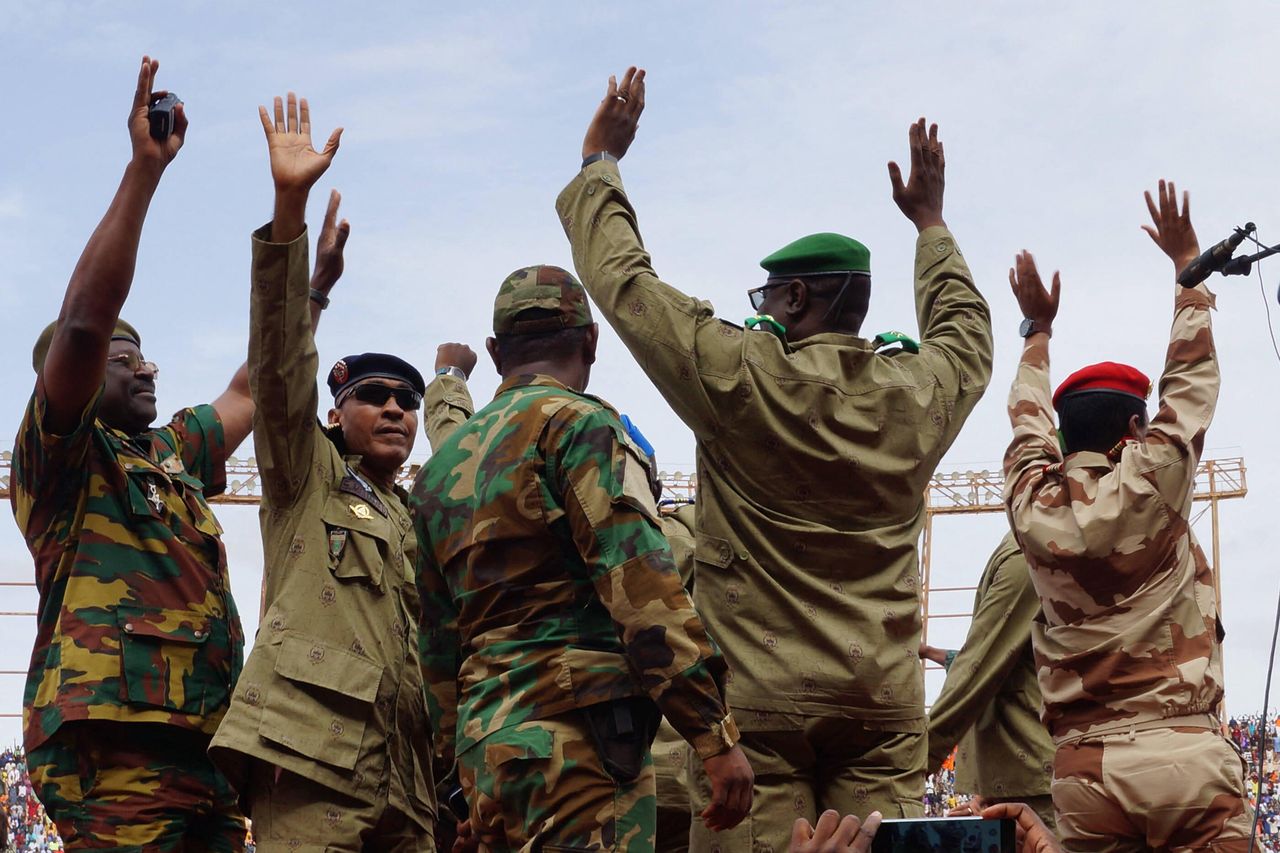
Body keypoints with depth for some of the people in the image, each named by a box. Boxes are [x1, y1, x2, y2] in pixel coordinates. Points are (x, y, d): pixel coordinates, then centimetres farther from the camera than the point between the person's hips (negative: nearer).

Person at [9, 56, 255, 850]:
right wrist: (145, 167, -14)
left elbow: (251, 389, 37)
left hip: (208, 752, 8)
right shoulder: (59, 455, 4)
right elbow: (84, 320, -11)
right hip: (115, 752, -8)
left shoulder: (171, 454, 25)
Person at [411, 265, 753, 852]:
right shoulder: (578, 422, -3)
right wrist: (717, 735, -15)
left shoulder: (439, 466, 20)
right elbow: (639, 584, -13)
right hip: (577, 731, -8)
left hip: (482, 739, 8)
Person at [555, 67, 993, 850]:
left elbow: (624, 280, 4)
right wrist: (931, 222, 43)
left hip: (758, 697, -4)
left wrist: (601, 162, 17)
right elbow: (968, 329, 31)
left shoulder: (742, 381, -6)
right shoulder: (918, 395, 6)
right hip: (883, 698, 4)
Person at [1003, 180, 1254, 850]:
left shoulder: (1031, 506, 6)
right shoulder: (1151, 485, -3)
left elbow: (1028, 423, 26)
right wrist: (1187, 262, 22)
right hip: (1187, 755, -4)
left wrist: (1038, 329, 40)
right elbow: (1191, 375, 10)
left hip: (1083, 769, 4)